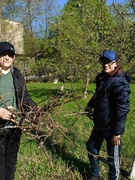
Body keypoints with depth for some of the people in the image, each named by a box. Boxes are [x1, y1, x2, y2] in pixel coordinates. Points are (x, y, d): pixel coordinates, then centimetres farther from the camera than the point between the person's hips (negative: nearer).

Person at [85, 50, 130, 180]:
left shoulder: (119, 82, -20)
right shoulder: (101, 78, 8)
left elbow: (122, 109, -24)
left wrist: (117, 132, -25)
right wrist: (90, 106, 10)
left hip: (111, 127, -9)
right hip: (99, 125, 10)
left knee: (113, 157, 5)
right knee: (91, 147, 22)